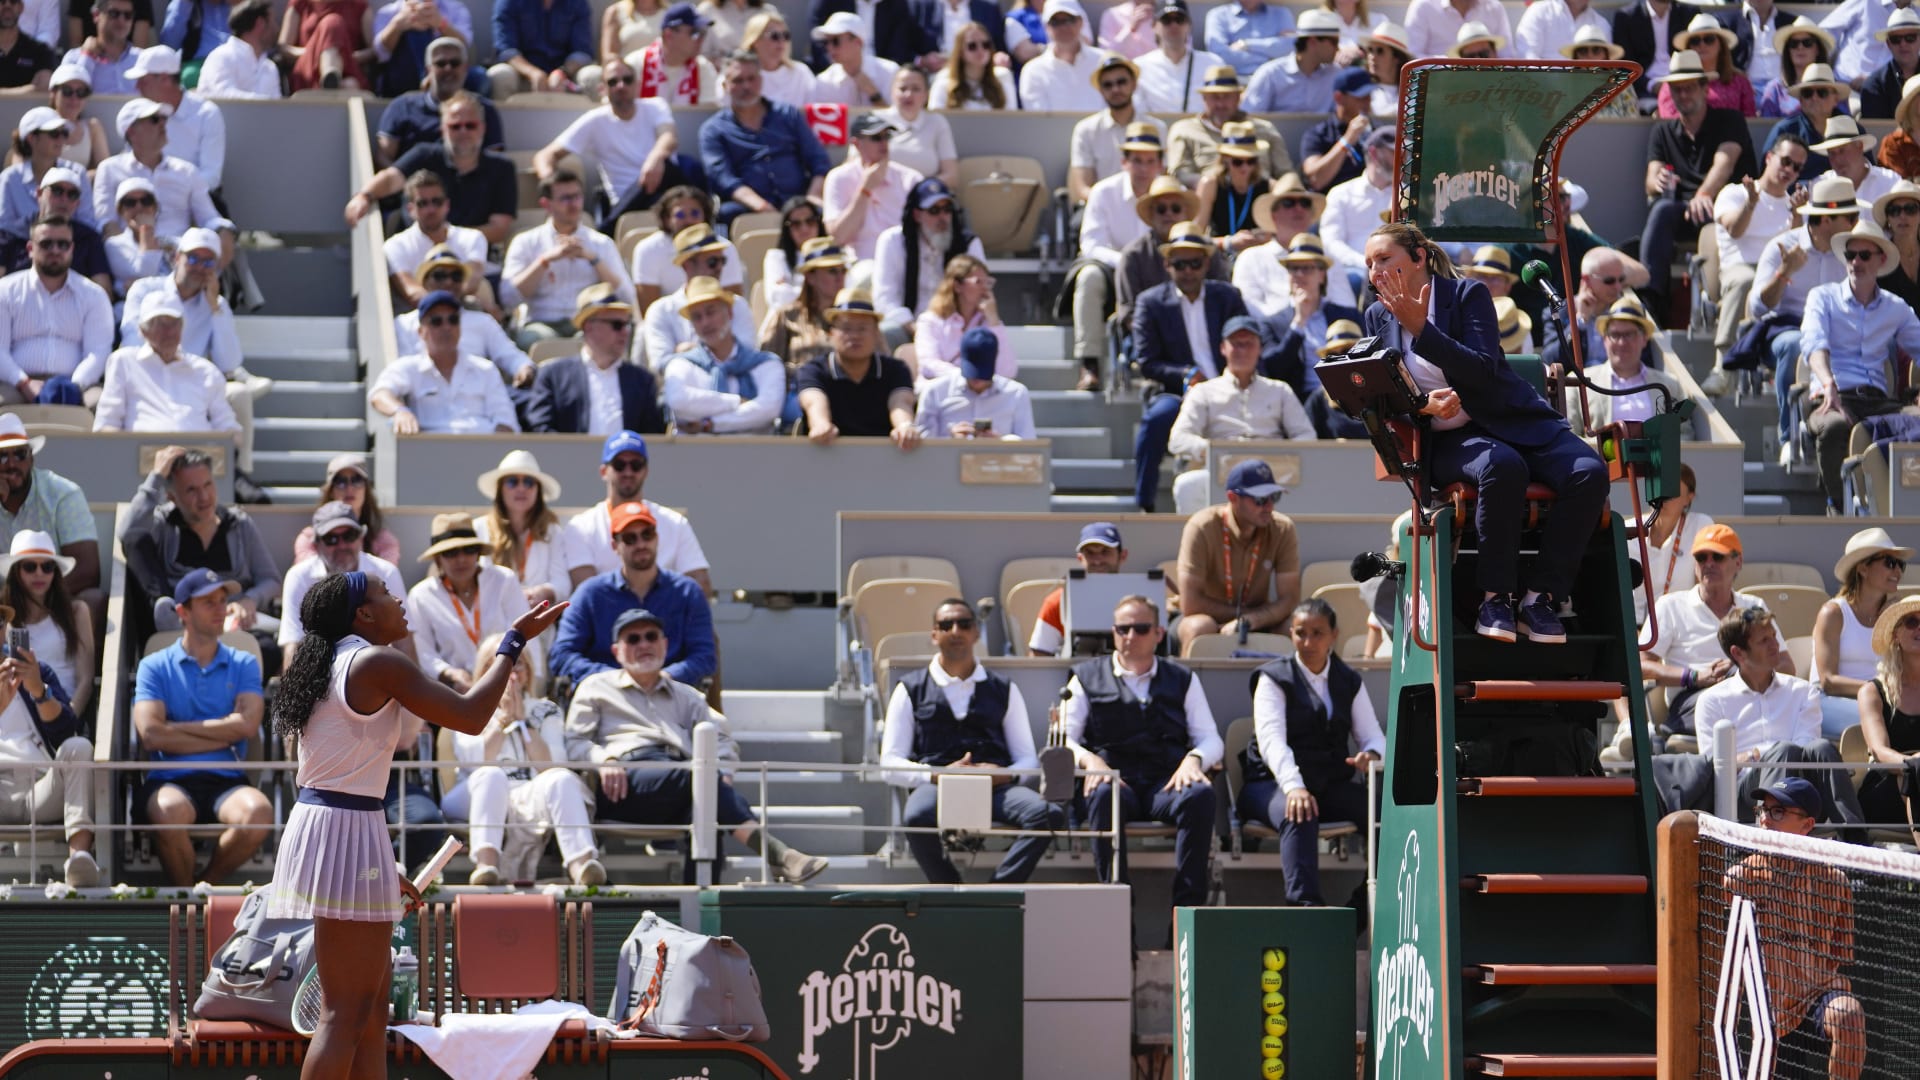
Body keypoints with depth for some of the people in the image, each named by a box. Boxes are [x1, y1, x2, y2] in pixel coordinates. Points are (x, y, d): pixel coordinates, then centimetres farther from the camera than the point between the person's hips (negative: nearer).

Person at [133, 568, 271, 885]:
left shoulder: (243, 665, 16)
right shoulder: (155, 666, 11)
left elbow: (247, 725, -2)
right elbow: (150, 734, -5)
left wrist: (179, 728, -1)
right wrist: (223, 735, -2)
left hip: (226, 781, 2)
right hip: (171, 780, -2)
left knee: (258, 813, -33)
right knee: (171, 812, -38)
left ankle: (207, 884, -8)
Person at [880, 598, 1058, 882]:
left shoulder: (1003, 691, 23)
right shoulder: (911, 690, 18)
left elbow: (1028, 759, 19)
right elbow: (890, 764, 9)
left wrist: (1005, 775, -5)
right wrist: (937, 774, -10)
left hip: (996, 786, 2)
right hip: (935, 785, -2)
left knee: (1049, 816, -32)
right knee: (917, 818, -40)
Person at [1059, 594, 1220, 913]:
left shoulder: (1182, 681, 23)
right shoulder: (1088, 678, 19)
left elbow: (1210, 739, 15)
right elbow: (1063, 740, 10)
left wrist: (1194, 760, -9)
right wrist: (1089, 760, -13)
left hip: (1167, 784, 1)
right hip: (1116, 781, -1)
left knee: (1200, 795, -34)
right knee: (1104, 795, -38)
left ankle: (1188, 905, -35)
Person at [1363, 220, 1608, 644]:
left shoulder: (1467, 294, -1)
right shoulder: (1379, 316, 9)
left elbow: (1484, 371, -14)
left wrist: (1420, 327, -20)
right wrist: (1421, 406, -16)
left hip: (1512, 423, 0)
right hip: (1444, 441, 0)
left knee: (1590, 472, -28)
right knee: (1502, 467, -37)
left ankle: (1540, 596, -20)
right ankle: (1495, 597, -28)